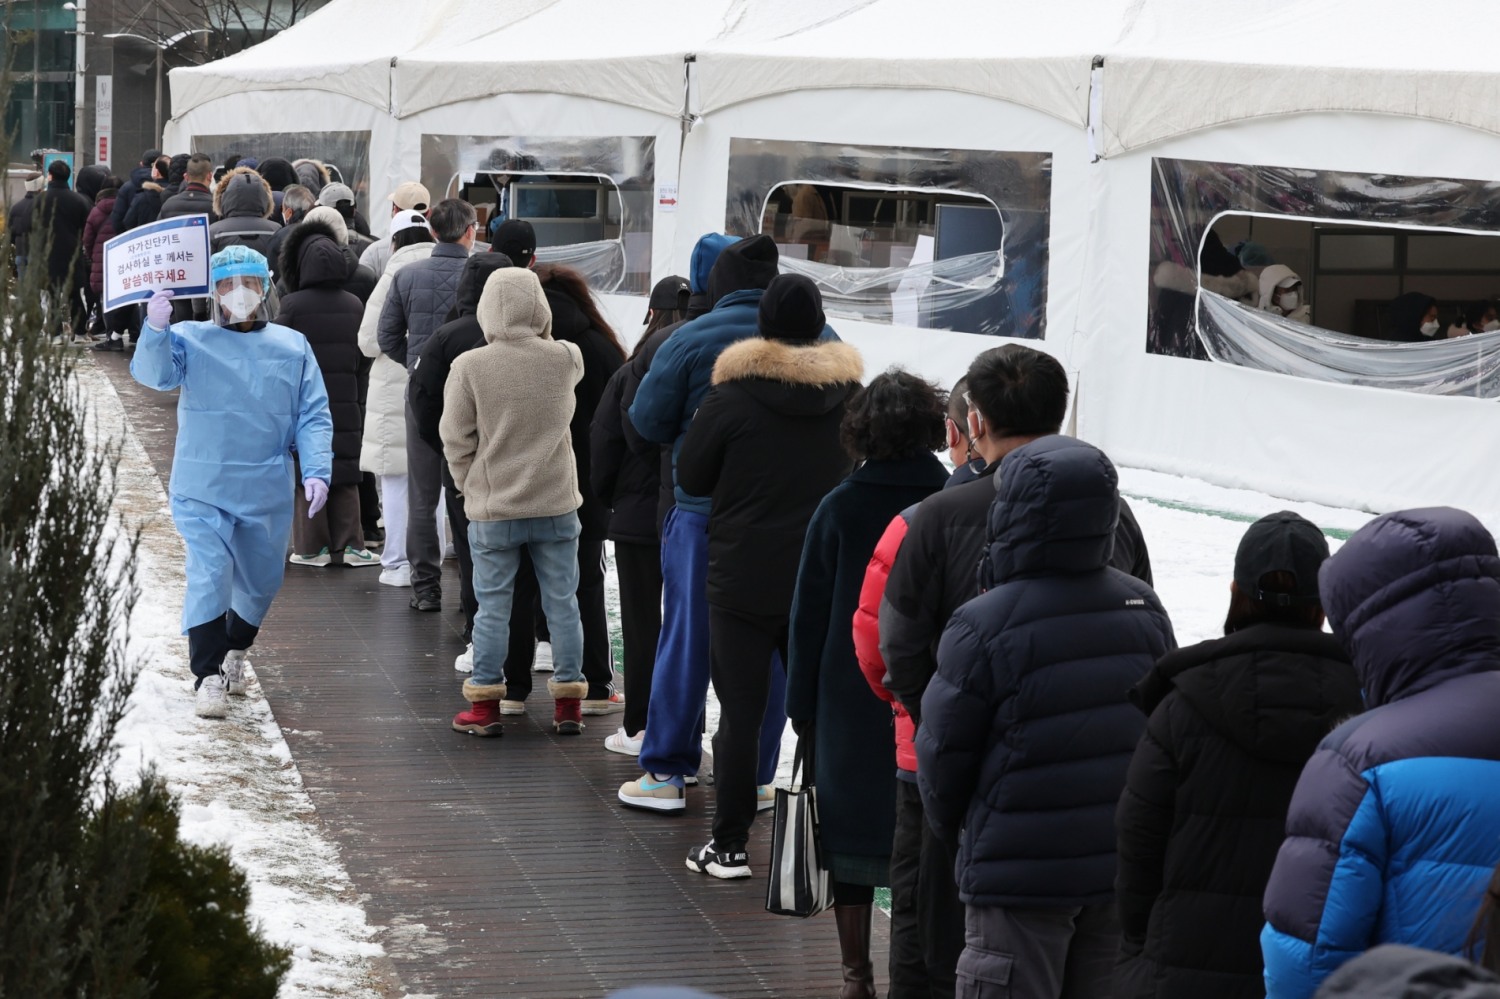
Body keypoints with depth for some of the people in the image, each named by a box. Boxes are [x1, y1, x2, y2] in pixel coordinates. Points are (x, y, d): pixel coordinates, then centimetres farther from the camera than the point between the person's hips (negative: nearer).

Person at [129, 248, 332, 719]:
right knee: (209, 578, -15)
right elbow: (154, 373, -20)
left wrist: (316, 470, -10)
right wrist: (155, 330, -38)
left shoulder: (292, 347, 4)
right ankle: (209, 676, -8)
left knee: (261, 583, 17)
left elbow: (313, 416, 3)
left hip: (266, 492, 3)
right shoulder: (190, 340, -1)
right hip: (202, 490, -3)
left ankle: (235, 651, 44)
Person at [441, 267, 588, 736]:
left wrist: (471, 486, 8)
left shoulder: (469, 367, -12)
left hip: (493, 508, -2)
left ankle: (485, 704, 12)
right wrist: (542, 336, 12)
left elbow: (456, 440, -7)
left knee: (492, 605, 7)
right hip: (557, 504, 2)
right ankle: (568, 702, 16)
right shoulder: (565, 360, -7)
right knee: (562, 602, 10)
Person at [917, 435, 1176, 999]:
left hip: (1019, 874, -5)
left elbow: (943, 749, -9)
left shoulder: (982, 625, -17)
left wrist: (948, 823, 12)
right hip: (1124, 866, 5)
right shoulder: (1144, 609, 1)